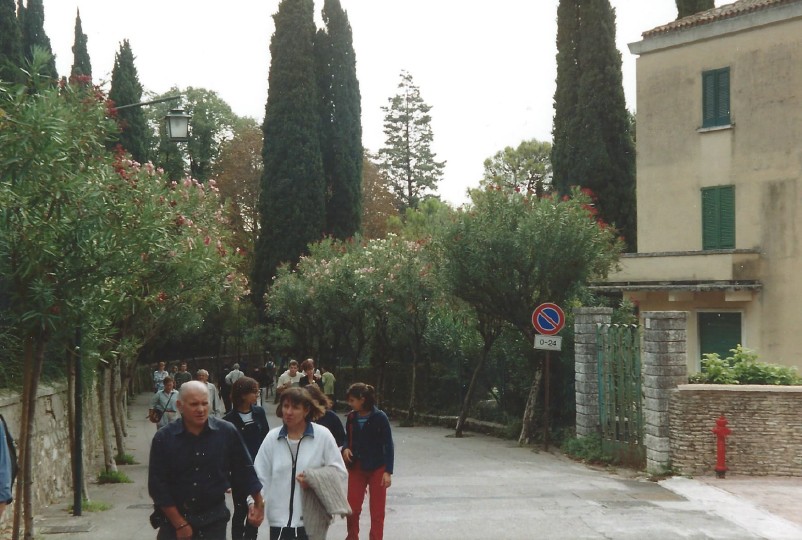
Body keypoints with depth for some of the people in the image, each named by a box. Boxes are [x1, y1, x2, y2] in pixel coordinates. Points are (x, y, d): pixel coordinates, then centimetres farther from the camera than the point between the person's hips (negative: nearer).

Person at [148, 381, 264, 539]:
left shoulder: (227, 432, -8)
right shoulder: (164, 438, -9)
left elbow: (244, 469, 3)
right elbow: (158, 485, -8)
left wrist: (258, 502, 6)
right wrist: (179, 523, -10)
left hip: (214, 520, 1)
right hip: (174, 519, 0)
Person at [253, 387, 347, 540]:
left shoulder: (322, 435, -6)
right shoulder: (272, 438, 3)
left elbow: (339, 472, -3)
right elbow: (260, 476, 4)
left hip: (312, 521, -3)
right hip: (279, 520, 3)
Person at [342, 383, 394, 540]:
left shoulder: (380, 417, -14)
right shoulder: (351, 417, -1)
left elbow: (388, 445, -10)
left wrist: (388, 471, -14)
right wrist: (345, 448, -10)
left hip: (377, 469, -4)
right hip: (356, 468, 4)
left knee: (377, 510, 4)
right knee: (352, 508, 6)